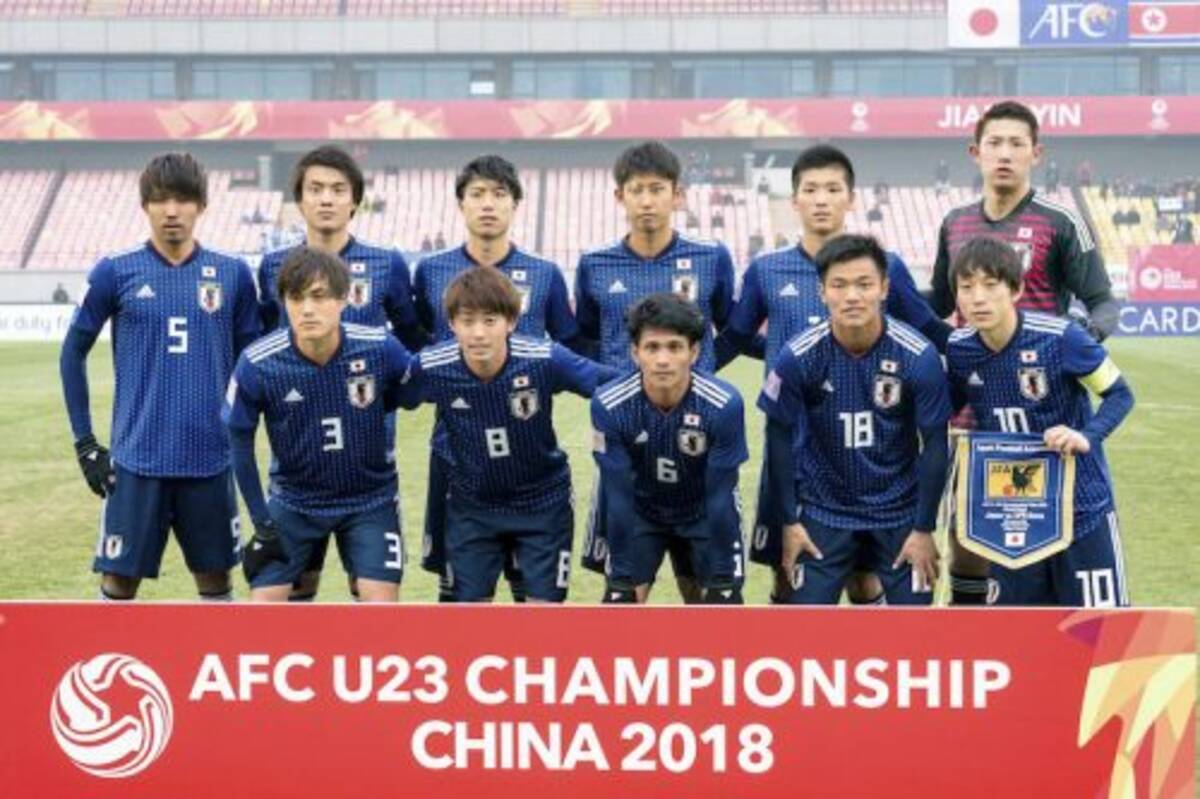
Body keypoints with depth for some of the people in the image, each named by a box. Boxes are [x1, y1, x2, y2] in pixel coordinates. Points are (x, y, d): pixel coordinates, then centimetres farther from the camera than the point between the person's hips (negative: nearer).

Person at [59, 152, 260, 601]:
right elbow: (73, 353, 5)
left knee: (216, 581, 10)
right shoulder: (116, 273, -2)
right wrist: (84, 442, 1)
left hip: (209, 459, 2)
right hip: (136, 460, -1)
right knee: (119, 582, 3)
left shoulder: (232, 275, 2)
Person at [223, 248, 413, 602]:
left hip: (370, 499, 0)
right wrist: (262, 521, -5)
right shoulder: (257, 364, -21)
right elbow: (240, 439, -7)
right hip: (293, 500, 0)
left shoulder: (381, 348, -22)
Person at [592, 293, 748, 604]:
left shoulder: (724, 404, -31)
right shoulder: (609, 406, -28)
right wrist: (624, 577, -17)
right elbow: (618, 497, -20)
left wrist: (721, 579, -20)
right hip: (641, 515, 1)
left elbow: (720, 497, -23)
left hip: (706, 515, -1)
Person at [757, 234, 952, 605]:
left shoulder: (919, 356, -18)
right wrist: (788, 521, -3)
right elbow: (780, 438, -4)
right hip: (823, 510, 0)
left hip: (900, 510, 0)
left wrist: (924, 528, -6)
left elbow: (934, 444, -8)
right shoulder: (797, 357, -17)